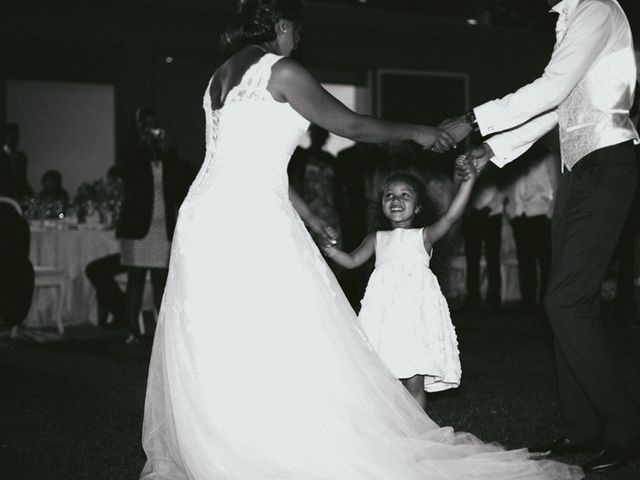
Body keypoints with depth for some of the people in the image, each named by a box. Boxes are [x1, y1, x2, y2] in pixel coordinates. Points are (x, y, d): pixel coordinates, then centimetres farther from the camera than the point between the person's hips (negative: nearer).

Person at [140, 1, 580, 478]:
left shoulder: (222, 77, 20)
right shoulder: (281, 71, -4)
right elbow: (351, 125, -1)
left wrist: (307, 215, 27)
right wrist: (415, 131, 15)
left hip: (205, 218, 8)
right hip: (251, 220, -8)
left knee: (208, 347, 10)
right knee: (283, 341, -5)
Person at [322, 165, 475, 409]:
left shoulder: (423, 236, 8)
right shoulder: (377, 239, 18)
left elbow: (451, 216, -5)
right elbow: (353, 261, 14)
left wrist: (468, 180, -16)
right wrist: (329, 248, -3)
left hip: (416, 311, -3)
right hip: (384, 313, 3)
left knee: (414, 381, -4)